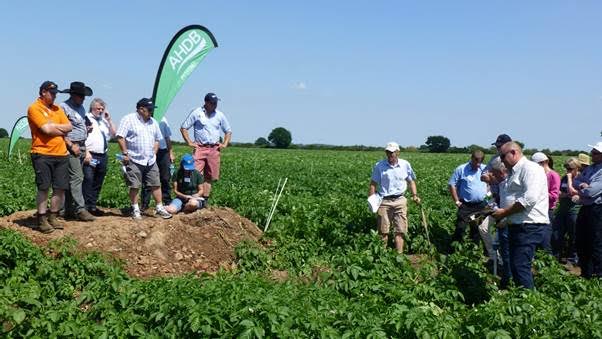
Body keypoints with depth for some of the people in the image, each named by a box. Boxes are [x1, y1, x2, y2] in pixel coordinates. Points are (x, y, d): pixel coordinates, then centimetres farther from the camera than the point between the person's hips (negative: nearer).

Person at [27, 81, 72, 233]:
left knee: (60, 188, 5)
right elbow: (47, 129, -15)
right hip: (42, 154, -6)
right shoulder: (34, 108, -4)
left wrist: (53, 126, -7)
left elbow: (68, 127, 6)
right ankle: (42, 220, 5)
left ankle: (53, 217, 18)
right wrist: (61, 130, 1)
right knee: (43, 188, -4)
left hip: (61, 154, 6)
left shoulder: (57, 109, 17)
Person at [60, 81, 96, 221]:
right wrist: (71, 146, -16)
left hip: (81, 147, 8)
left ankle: (69, 210, 12)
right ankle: (80, 209, -12)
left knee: (73, 179, 9)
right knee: (77, 177, -12)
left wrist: (88, 128, 9)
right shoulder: (64, 107, -8)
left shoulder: (81, 107, 18)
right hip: (72, 147, -8)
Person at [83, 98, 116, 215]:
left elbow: (113, 134, 18)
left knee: (98, 183, 9)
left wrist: (109, 119, 9)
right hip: (90, 156, -7)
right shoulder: (87, 118, -2)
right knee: (88, 181, -12)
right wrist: (86, 153, -18)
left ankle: (93, 206, 14)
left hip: (103, 156, 7)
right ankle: (87, 206, -10)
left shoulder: (104, 121, 21)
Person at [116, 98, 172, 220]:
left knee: (156, 184, 4)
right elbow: (120, 137, -10)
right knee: (134, 186, 0)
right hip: (134, 160, -5)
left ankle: (159, 208, 12)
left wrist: (154, 153, 11)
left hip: (150, 161, 5)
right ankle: (135, 210, 11)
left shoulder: (153, 122, 15)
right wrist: (125, 153, -13)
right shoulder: (129, 119, -5)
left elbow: (157, 139, 22)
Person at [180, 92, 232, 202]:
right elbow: (183, 128, 6)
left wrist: (225, 144, 7)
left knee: (209, 177, 5)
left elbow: (228, 131, 20)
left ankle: (205, 200, 11)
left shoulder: (220, 115, 9)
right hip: (200, 148, -3)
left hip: (214, 149, 3)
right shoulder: (196, 113, 0)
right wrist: (189, 142, -2)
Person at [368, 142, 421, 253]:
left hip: (400, 201, 1)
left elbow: (411, 181, 16)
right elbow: (373, 184, 0)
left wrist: (415, 195, 3)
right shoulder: (379, 166, -3)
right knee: (383, 231, 4)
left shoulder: (405, 165, 2)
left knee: (400, 230, -2)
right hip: (384, 201, -1)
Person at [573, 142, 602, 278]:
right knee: (581, 243, 15)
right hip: (585, 209, 9)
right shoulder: (590, 168, 13)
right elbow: (575, 181, 13)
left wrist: (580, 190, -2)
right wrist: (581, 184, -9)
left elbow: (590, 192, -23)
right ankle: (585, 273, 27)